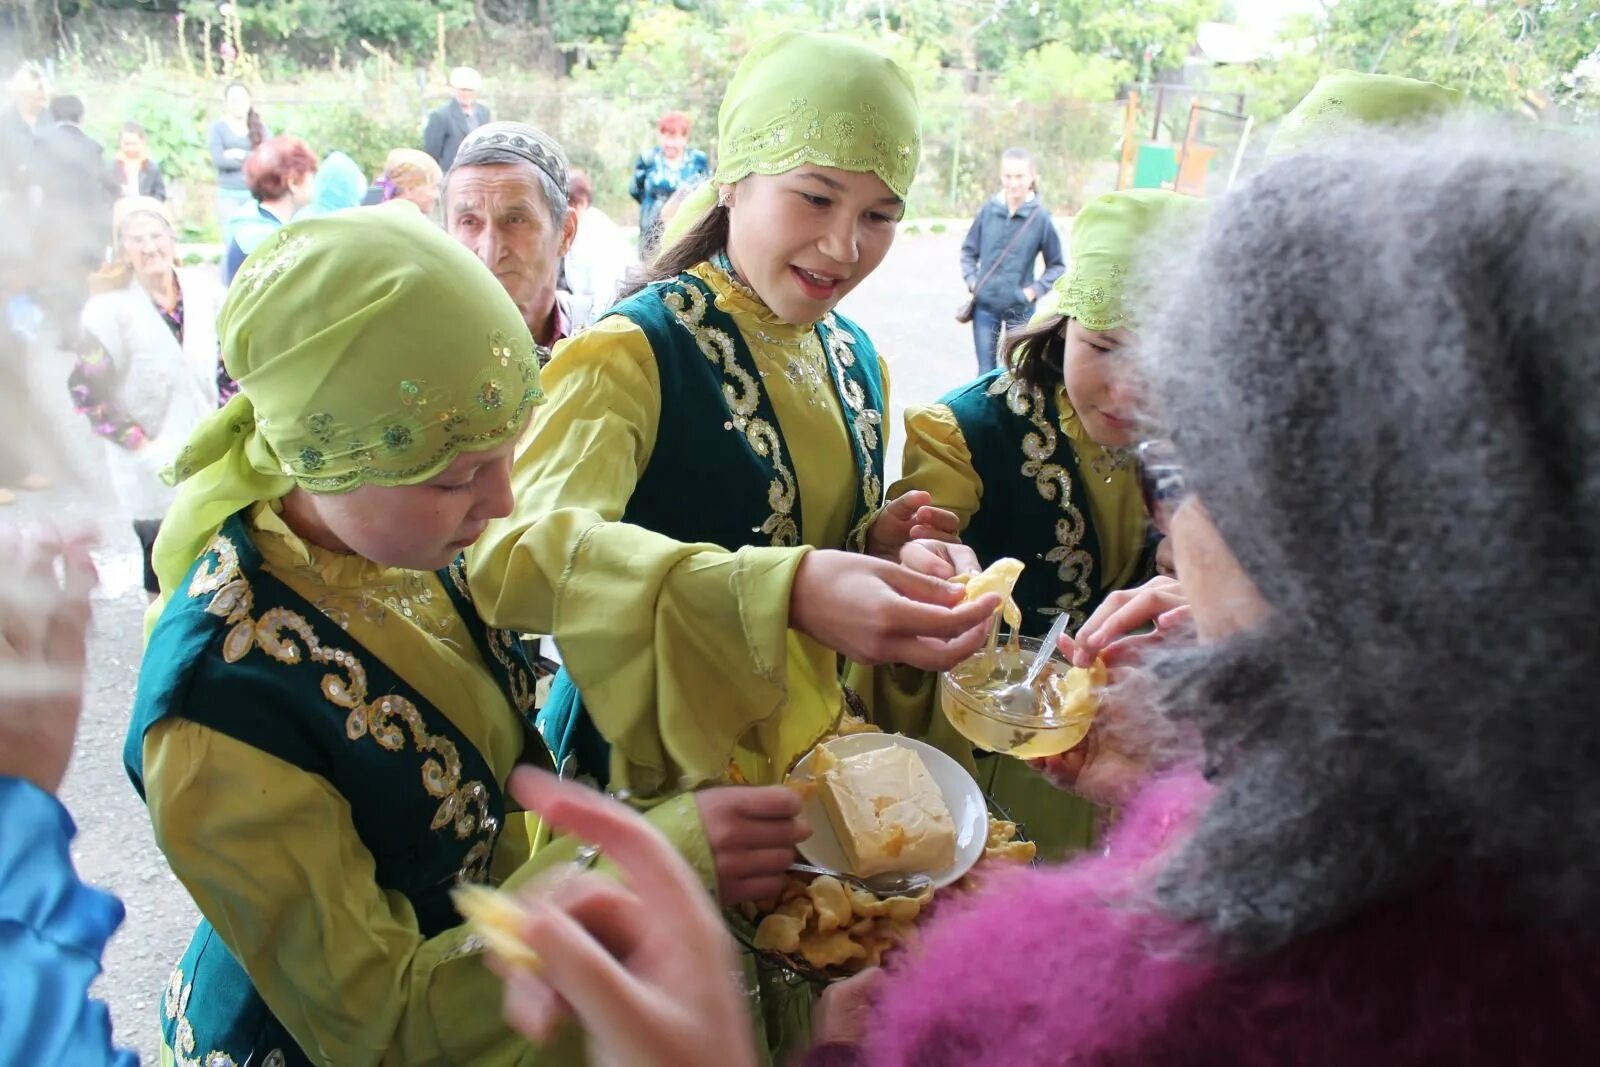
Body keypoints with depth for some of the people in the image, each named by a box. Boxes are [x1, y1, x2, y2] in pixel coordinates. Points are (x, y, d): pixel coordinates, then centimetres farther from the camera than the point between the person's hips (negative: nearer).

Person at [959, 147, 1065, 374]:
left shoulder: (1040, 217, -10)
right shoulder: (988, 210, -5)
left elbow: (1057, 266, 0)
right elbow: (968, 251, 10)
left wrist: (1035, 290, -10)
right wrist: (971, 280, -2)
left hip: (1020, 309, -2)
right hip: (985, 306, 2)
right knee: (986, 372, 11)